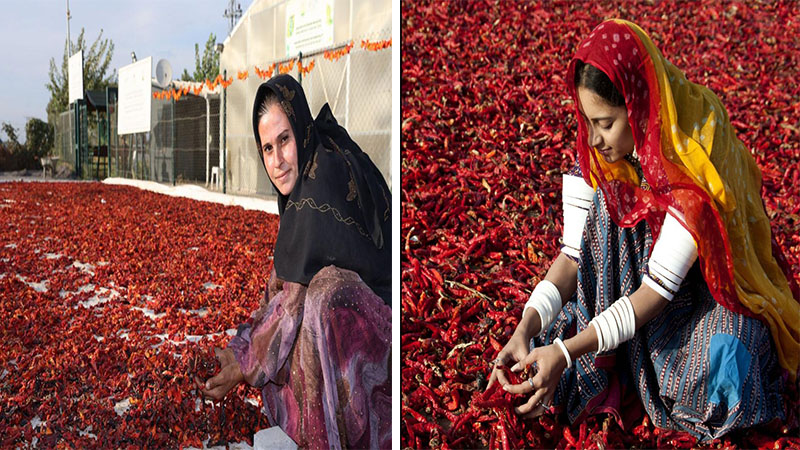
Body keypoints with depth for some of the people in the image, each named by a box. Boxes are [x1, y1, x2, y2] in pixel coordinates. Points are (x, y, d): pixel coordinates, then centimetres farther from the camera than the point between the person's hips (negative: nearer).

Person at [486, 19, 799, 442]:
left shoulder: (694, 159, -31)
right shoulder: (597, 157, -15)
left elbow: (660, 285, -33)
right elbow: (575, 253, -15)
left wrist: (565, 352, -38)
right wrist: (525, 329, -29)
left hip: (712, 287, -4)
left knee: (717, 373, -33)